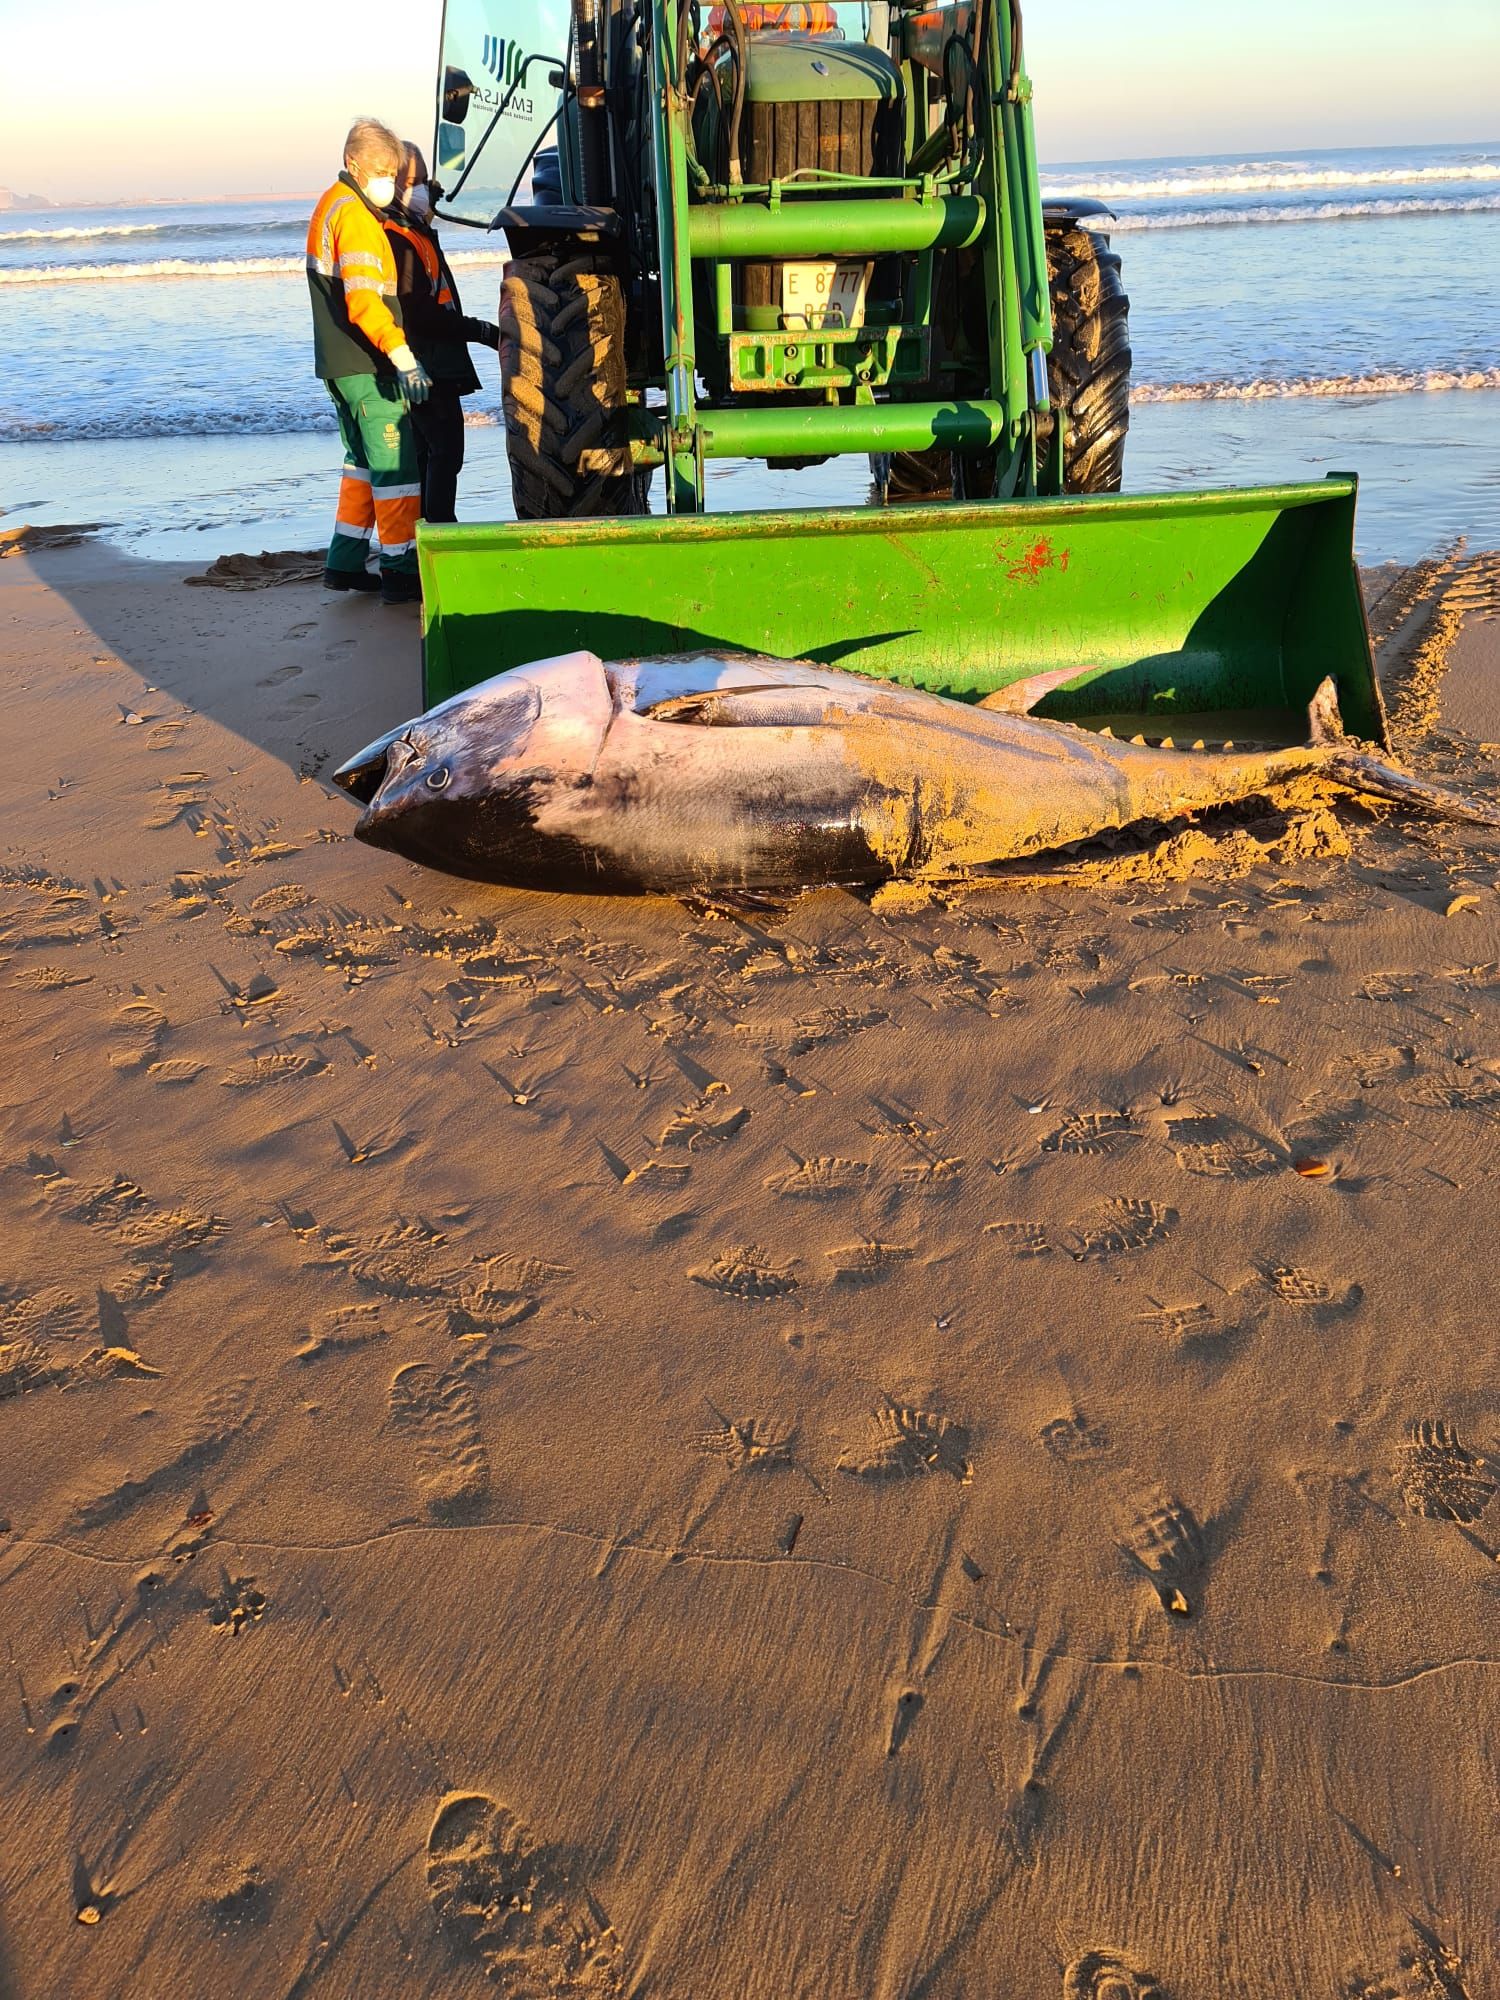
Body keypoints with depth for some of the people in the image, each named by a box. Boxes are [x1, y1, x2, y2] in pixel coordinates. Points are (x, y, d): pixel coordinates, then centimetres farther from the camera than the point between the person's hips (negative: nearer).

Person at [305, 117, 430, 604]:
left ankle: (345, 563, 20)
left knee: (364, 460, 18)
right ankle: (402, 572, -4)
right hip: (366, 365, -10)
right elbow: (363, 300, -26)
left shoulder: (330, 207, 18)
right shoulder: (354, 215, -15)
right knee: (396, 463, -6)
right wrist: (403, 356, -32)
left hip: (339, 363, 10)